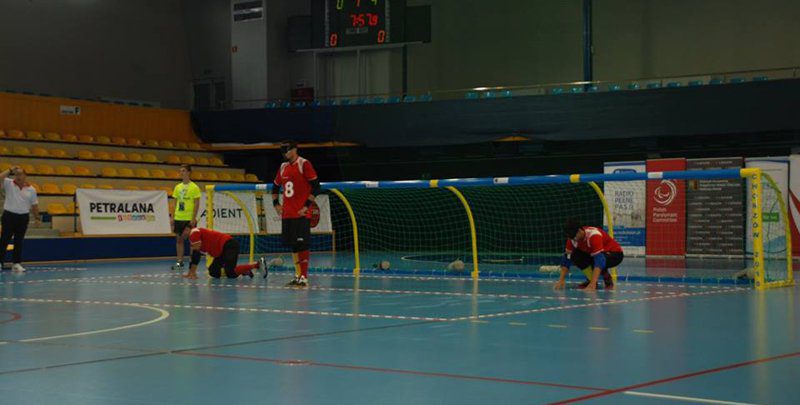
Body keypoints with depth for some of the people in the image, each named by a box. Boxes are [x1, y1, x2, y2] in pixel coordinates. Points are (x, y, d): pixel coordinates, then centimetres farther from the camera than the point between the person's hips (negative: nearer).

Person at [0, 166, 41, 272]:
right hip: (9, 215, -2)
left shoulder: (31, 189, 4)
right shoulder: (9, 184, -1)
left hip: (23, 217, 2)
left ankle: (17, 263, 12)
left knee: (19, 241, 7)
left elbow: (34, 204, 10)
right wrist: (10, 170, -15)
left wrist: (37, 217, 8)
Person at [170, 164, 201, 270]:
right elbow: (175, 203, 14)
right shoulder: (177, 187, 10)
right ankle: (179, 262, 11)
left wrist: (194, 218, -15)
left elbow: (197, 204, -8)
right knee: (179, 239, 6)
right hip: (178, 218, 5)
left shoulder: (194, 187, -5)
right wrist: (172, 217, 7)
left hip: (189, 219, -5)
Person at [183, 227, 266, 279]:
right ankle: (244, 271, 9)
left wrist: (193, 272, -11)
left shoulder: (194, 232, -6)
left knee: (230, 274, -22)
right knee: (213, 272, 7)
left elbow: (196, 253, -13)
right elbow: (194, 255, 29)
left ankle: (258, 264, -15)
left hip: (229, 245, -10)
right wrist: (189, 272, 26)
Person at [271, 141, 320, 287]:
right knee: (293, 245, 9)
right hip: (287, 213, 7)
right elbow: (276, 187, 26)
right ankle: (298, 275, 17)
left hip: (301, 213, -7)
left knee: (302, 245, -8)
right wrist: (276, 204, 14)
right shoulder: (283, 167, 14)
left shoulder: (304, 164, -7)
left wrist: (307, 205, -14)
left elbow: (316, 187, -11)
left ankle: (304, 277, -6)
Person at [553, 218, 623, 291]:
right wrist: (561, 280, -21)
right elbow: (567, 258, -11)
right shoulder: (573, 237, -15)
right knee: (575, 256, -19)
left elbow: (599, 260, -44)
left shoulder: (593, 235, -36)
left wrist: (593, 284, -52)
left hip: (615, 254, -6)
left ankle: (607, 278, -7)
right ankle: (590, 279, 0)